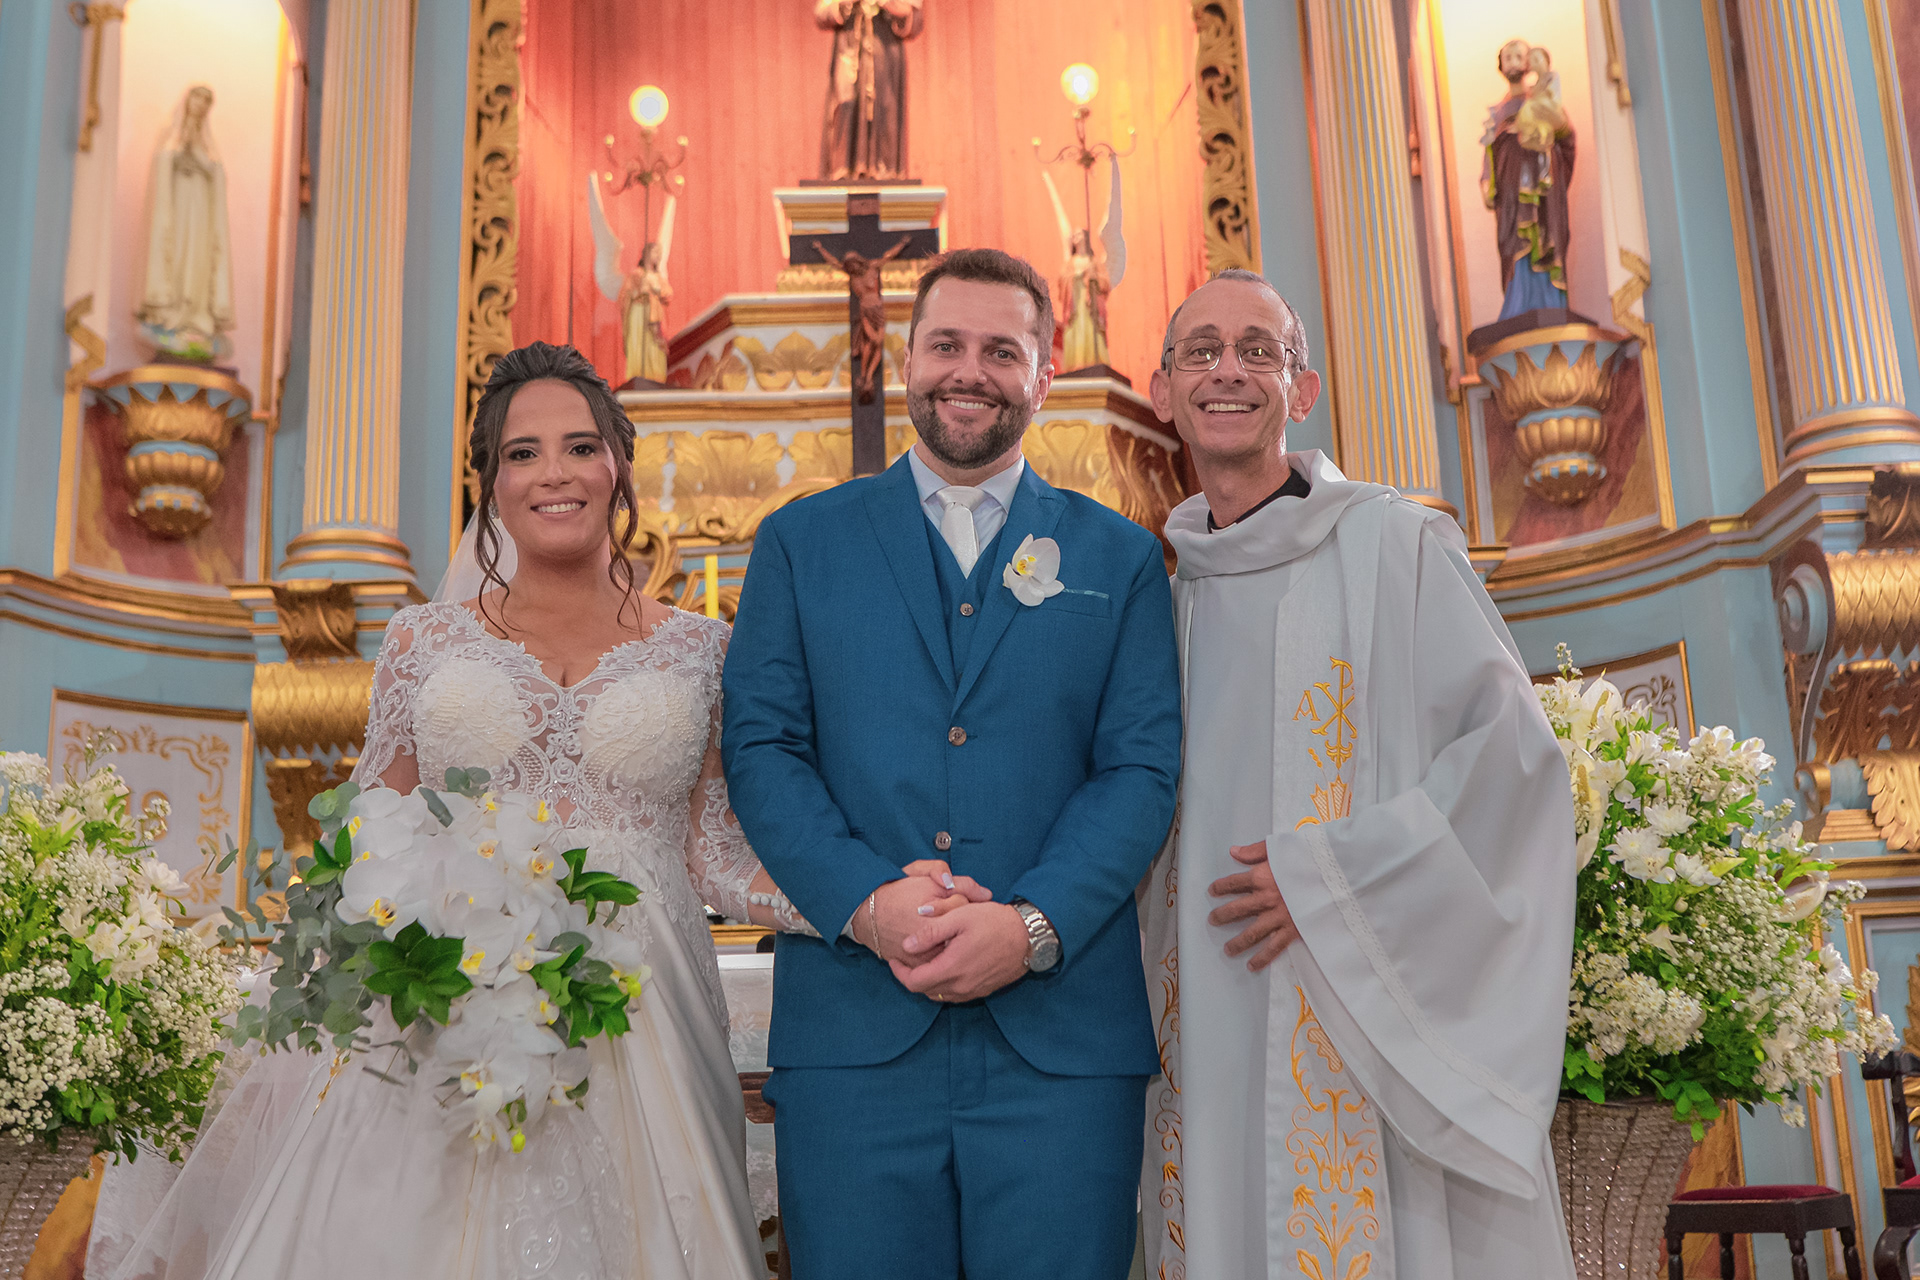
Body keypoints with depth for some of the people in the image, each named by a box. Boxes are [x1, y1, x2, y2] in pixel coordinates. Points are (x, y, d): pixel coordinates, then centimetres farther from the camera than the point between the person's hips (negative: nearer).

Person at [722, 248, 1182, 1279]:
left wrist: (1032, 926, -13)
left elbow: (1143, 768, 2)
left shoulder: (1121, 559, 11)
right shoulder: (800, 544, 11)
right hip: (852, 1032, 0)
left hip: (1064, 1033, 0)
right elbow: (760, 746, 3)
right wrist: (867, 902, -13)